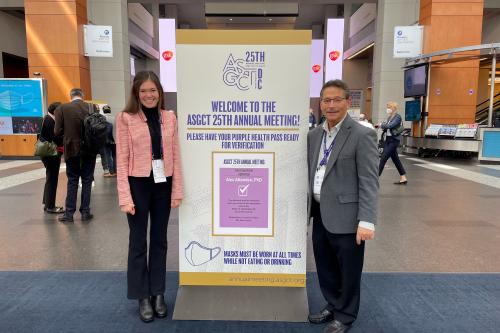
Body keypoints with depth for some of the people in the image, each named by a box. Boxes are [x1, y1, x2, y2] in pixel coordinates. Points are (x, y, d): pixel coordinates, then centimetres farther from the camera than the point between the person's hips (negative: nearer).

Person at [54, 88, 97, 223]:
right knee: (87, 180, 10)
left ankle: (69, 213, 14)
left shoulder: (62, 109, -7)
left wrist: (69, 133, 12)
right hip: (89, 150, 0)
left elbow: (57, 131, -8)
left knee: (72, 181, 11)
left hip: (72, 149, 0)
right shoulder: (91, 107, -5)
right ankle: (85, 212, 14)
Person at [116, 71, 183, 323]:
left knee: (159, 240, 14)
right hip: (138, 184, -3)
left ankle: (158, 294, 30)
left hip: (163, 184, 3)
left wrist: (177, 189, 1)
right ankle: (143, 297, 25)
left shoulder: (169, 117, 4)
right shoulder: (126, 118, -6)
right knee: (138, 242, 9)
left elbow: (175, 155, 4)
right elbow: (122, 159, -7)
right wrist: (125, 197, -12)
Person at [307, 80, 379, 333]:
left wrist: (366, 221, -19)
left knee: (347, 270, 12)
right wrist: (309, 208, 15)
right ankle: (333, 306, 42)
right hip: (320, 214, 6)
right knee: (325, 267, 19)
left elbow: (369, 182, -14)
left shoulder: (362, 135, -10)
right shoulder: (314, 134, 9)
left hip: (345, 215, -6)